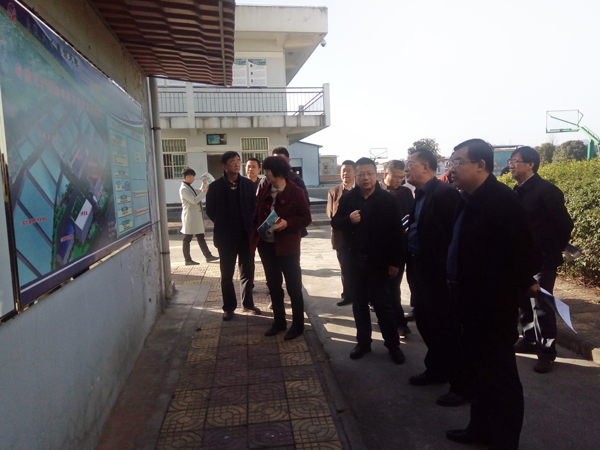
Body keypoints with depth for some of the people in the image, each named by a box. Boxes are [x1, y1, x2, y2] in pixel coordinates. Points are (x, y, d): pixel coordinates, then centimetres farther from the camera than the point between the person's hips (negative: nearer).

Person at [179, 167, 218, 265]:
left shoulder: (190, 187, 15)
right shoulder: (183, 189, -15)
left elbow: (199, 193, 26)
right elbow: (194, 200, -22)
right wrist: (204, 192, -16)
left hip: (196, 216, 10)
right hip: (189, 216, -10)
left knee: (200, 237, 12)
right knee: (187, 239, 0)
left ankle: (208, 256, 17)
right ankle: (188, 260, 6)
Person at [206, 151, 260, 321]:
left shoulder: (248, 184, 2)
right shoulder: (215, 186, -4)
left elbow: (255, 207, 2)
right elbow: (211, 211, 0)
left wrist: (251, 228, -5)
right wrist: (223, 226, 1)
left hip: (246, 235, 2)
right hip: (226, 237, -2)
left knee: (248, 272, 11)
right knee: (227, 275, 8)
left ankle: (248, 303, 27)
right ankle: (229, 307, 21)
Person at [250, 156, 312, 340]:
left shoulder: (295, 192, -10)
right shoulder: (264, 191, 6)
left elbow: (306, 218, -9)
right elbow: (257, 215, 13)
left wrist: (287, 223, -24)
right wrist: (254, 235, 3)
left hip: (287, 246, -6)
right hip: (266, 245, 6)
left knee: (293, 286, 4)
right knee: (273, 285, 15)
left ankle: (298, 324, 19)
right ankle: (279, 321, 30)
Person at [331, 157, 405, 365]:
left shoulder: (389, 200, -8)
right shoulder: (347, 199, 1)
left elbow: (396, 232, -9)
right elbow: (335, 223, 4)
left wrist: (395, 262, -11)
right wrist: (348, 219, -18)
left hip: (380, 261, -3)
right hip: (355, 260, 3)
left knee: (383, 304, 7)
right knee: (359, 303, 13)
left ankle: (393, 344, 22)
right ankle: (363, 342, 28)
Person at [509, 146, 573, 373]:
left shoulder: (546, 190, -13)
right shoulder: (517, 191, 7)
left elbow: (565, 223, -11)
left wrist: (554, 250, -6)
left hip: (542, 259, -7)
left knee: (541, 304, -1)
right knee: (524, 301, 15)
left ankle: (547, 351, 13)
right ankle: (530, 340, 32)